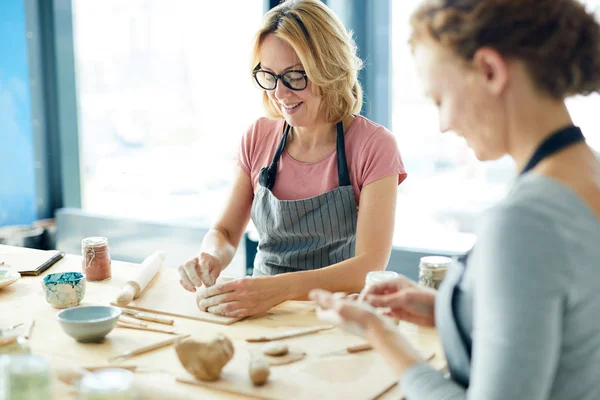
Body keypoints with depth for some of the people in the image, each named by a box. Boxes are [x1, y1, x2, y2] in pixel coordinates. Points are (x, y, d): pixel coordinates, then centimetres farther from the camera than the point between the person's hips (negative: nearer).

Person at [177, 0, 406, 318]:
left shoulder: (373, 146, -9)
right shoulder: (258, 138, 4)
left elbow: (371, 266, -18)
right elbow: (225, 232, 8)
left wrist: (278, 289, -33)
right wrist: (211, 257, -16)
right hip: (262, 314, 4)